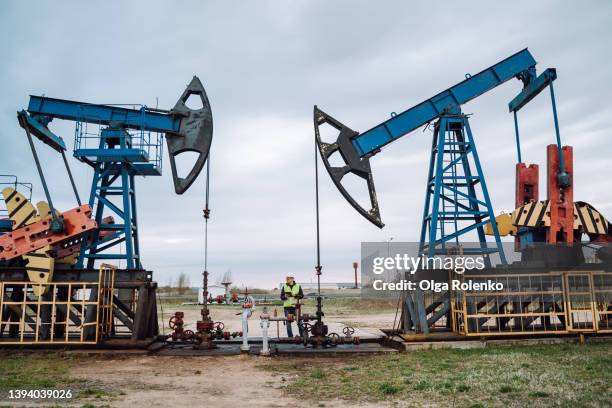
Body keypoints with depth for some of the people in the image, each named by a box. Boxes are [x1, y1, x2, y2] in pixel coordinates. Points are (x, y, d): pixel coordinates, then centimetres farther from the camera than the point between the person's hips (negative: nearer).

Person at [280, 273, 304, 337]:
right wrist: (285, 297, -14)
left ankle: (302, 336, 7)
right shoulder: (284, 286, 7)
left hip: (296, 306, -2)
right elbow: (281, 296, 7)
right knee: (288, 322, 4)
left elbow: (302, 296, 1)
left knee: (299, 322, -2)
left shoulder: (298, 286, 4)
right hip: (287, 307, 2)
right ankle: (290, 337, 13)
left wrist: (295, 295, -15)